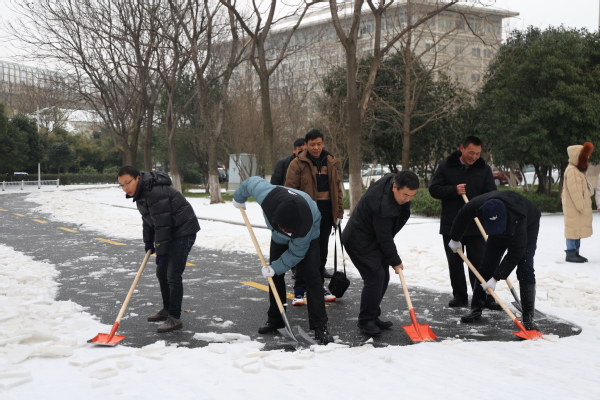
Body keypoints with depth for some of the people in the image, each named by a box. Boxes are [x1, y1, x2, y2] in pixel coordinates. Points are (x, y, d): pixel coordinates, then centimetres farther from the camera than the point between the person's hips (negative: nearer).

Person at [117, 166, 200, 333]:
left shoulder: (155, 193, -28)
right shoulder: (140, 192, 5)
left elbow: (162, 224, -27)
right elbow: (148, 219, 17)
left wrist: (161, 252, -22)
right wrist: (148, 241, 14)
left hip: (183, 231, -11)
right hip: (171, 232, 11)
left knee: (173, 275, -13)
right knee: (162, 272, 17)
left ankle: (175, 318, -8)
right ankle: (167, 310, 31)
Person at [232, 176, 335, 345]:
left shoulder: (306, 226, -45)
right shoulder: (266, 195, -41)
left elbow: (295, 253, -28)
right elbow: (252, 181, -18)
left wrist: (276, 267, -27)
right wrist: (239, 198, 1)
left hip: (308, 237, -4)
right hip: (279, 239, 4)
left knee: (311, 277, -16)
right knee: (275, 276, 6)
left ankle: (320, 327, -14)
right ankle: (275, 320, 20)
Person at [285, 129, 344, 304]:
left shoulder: (331, 163, 10)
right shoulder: (298, 164, -6)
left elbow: (337, 189, 15)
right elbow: (291, 190, -8)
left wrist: (339, 212, 10)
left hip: (326, 212, 5)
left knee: (322, 251, 12)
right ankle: (299, 290, 3)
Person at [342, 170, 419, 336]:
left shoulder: (394, 181, -6)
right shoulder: (382, 204, -35)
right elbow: (384, 238, -25)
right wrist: (395, 261, -15)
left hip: (374, 240, 10)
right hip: (360, 242, -10)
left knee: (383, 277, 10)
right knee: (375, 277, -14)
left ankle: (373, 317, 21)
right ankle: (366, 321, -2)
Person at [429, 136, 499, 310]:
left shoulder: (484, 169, 3)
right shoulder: (445, 167, 0)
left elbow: (491, 194, 1)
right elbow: (434, 189, -4)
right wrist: (454, 190, -18)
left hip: (476, 226, 0)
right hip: (451, 225, 0)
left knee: (479, 262, 1)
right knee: (455, 263, 8)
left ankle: (485, 297, 8)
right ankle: (459, 296, 19)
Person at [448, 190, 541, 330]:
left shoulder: (517, 217, -47)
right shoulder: (478, 204, -35)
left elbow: (515, 253, -40)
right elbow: (462, 216, -10)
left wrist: (495, 278, -38)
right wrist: (455, 239, 5)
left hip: (527, 228, -4)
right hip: (500, 235, 4)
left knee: (524, 269, -19)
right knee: (486, 266, 1)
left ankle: (528, 317, -18)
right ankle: (476, 309, 13)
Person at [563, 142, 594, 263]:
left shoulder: (578, 169, 17)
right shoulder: (572, 170, -18)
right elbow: (574, 191, -22)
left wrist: (583, 206, 15)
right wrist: (581, 206, -20)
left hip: (579, 206, 10)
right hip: (574, 207, -10)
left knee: (578, 229, 12)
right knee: (574, 229, -7)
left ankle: (575, 252, 17)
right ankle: (571, 254, -4)